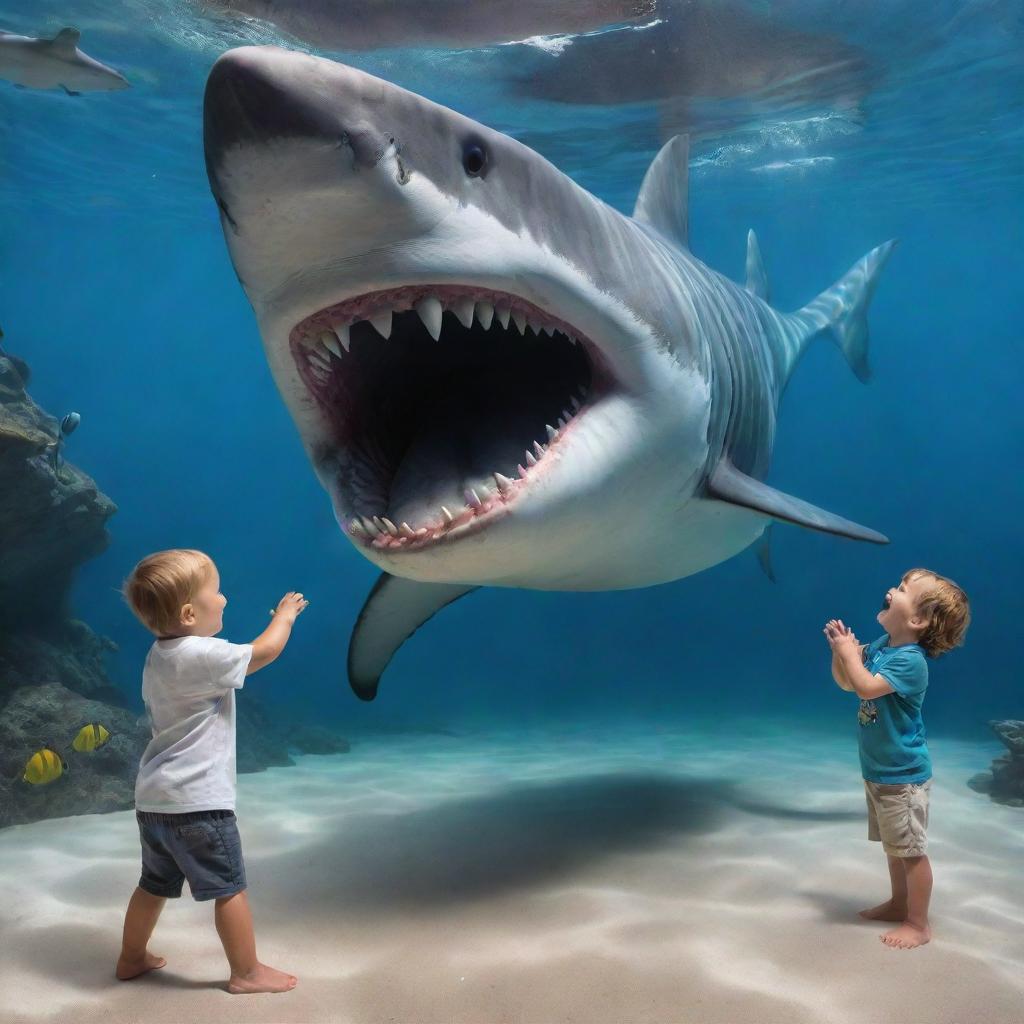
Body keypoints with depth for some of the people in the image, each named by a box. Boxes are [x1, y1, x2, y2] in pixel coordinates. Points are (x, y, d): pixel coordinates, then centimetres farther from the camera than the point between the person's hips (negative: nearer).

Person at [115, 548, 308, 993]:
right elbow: (264, 652, -14)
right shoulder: (200, 654, -21)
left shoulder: (159, 654, 9)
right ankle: (247, 972, 15)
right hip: (196, 799, -9)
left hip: (153, 797, 9)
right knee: (229, 887, 4)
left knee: (155, 884, 25)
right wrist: (285, 615, 0)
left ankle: (131, 957, 39)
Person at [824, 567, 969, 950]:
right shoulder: (881, 646, 2)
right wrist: (841, 651, -7)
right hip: (878, 770, 9)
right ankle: (899, 904, 39)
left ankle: (918, 924, 18)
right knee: (893, 846, 23)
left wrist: (848, 650, -21)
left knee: (910, 850, 5)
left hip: (902, 775, -9)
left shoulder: (910, 660, -25)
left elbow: (866, 687, -34)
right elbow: (847, 682, 11)